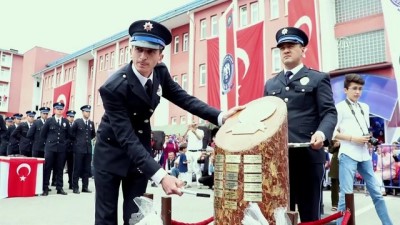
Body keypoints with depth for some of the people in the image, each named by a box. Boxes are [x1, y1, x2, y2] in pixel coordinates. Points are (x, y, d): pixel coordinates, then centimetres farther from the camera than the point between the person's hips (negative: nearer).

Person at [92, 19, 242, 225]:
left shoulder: (160, 72, -12)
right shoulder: (113, 87, -30)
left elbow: (183, 98, -7)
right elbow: (127, 139, -34)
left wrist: (220, 116, -22)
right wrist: (160, 176, -42)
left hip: (140, 149, 5)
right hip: (111, 152, -4)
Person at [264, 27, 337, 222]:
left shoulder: (318, 79, 7)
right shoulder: (270, 84, 21)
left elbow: (329, 112, -3)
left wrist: (322, 133, -23)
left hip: (308, 155, -4)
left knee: (310, 214, 5)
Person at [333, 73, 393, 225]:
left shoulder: (365, 107, 17)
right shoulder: (340, 107, -2)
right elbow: (333, 133, -7)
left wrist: (369, 139, 3)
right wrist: (353, 139, -15)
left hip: (364, 154, 6)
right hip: (348, 155, -6)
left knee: (376, 192, 12)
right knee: (346, 194, -5)